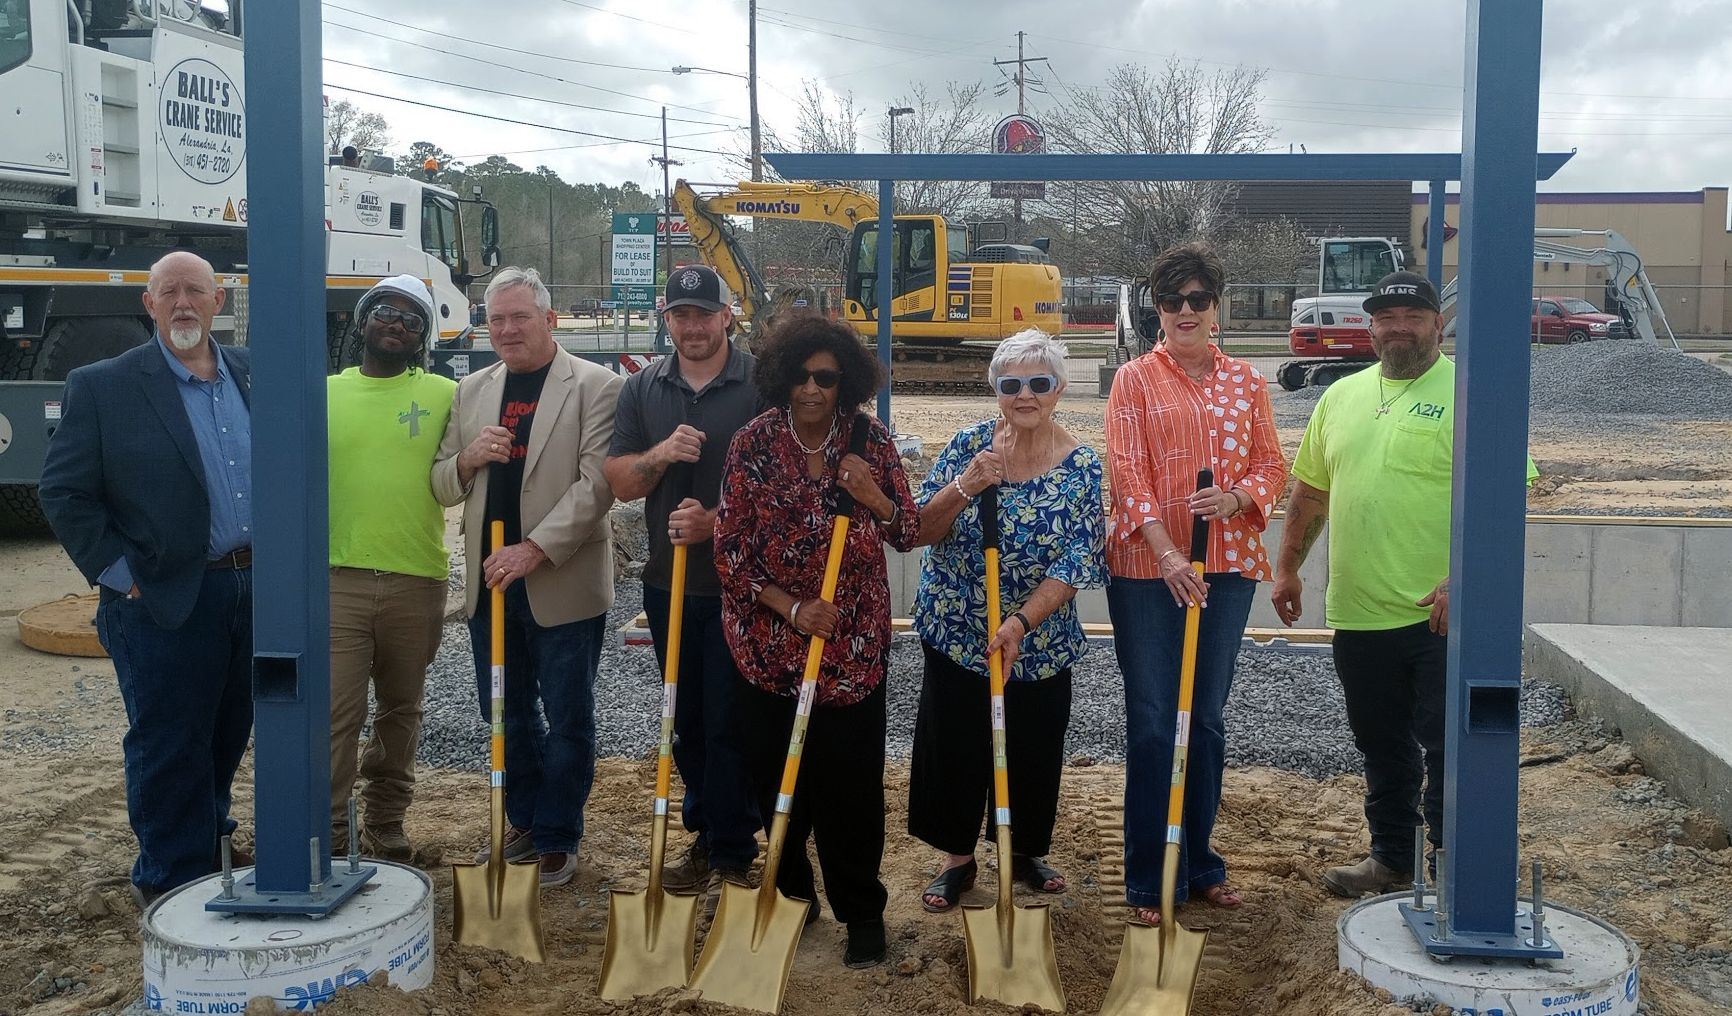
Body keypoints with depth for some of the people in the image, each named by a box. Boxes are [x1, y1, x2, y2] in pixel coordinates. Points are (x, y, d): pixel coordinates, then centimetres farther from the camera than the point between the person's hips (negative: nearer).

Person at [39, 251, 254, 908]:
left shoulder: (254, 375, 7)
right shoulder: (102, 387, -5)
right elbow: (64, 492, -4)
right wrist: (118, 573, -9)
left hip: (255, 588, 4)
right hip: (165, 601, -4)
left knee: (229, 736, 16)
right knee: (168, 745, 3)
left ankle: (209, 839, 37)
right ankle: (171, 880, 17)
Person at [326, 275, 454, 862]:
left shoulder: (445, 395, 4)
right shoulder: (325, 393, 7)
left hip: (417, 580, 1)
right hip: (338, 576, -1)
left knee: (401, 709, 13)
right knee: (335, 711, -6)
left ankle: (385, 822, 28)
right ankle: (327, 831, 3)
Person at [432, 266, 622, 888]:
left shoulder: (594, 387, -5)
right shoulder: (471, 391, 11)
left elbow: (596, 482, -13)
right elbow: (441, 487, 14)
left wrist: (535, 549, -20)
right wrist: (467, 459, -9)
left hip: (563, 585, -5)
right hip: (489, 582, 5)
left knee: (566, 719, 5)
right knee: (506, 714, 15)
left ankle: (557, 839, 19)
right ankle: (524, 822, 31)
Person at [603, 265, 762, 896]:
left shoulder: (761, 385, -7)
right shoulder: (643, 389, 8)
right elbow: (619, 483, 5)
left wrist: (721, 522, -21)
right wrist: (660, 454, -15)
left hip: (739, 583, -5)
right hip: (669, 582, 5)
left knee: (729, 721, -1)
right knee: (688, 720, 14)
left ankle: (733, 856, 10)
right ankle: (705, 836, 28)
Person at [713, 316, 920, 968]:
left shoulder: (870, 441, -3)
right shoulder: (754, 443, -6)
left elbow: (908, 535, 3)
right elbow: (730, 551, -6)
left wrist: (873, 494, -18)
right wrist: (794, 608, -16)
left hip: (853, 643, 0)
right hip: (770, 640, 0)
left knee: (850, 782, 2)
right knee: (775, 776, 9)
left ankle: (862, 911, 19)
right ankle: (791, 890, 32)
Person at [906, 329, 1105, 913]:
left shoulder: (1081, 466, -9)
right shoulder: (970, 444, -7)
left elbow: (1074, 564, -13)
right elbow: (921, 532, -9)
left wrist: (1020, 622, -26)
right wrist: (965, 486, -26)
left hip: (1039, 641, 0)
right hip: (955, 632, 0)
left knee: (1033, 750, 12)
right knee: (954, 745, 7)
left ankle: (1025, 853, 35)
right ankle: (957, 859, 26)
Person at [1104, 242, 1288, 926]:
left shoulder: (1245, 382, 10)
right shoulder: (1136, 379, 0)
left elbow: (1272, 466, 9)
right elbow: (1129, 473, -8)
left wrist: (1237, 497, -14)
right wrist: (1167, 552, -20)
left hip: (1226, 567, 3)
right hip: (1147, 569, -3)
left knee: (1207, 719, 12)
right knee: (1152, 722, 0)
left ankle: (1200, 864, 25)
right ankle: (1149, 882, 8)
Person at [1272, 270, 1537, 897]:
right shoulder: (1342, 396, 12)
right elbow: (1311, 490, 19)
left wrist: (1461, 580, -21)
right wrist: (1287, 568, 18)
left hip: (1439, 616, -6)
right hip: (1359, 612, 6)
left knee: (1447, 749, 2)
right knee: (1382, 750, 17)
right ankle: (1392, 860, 31)